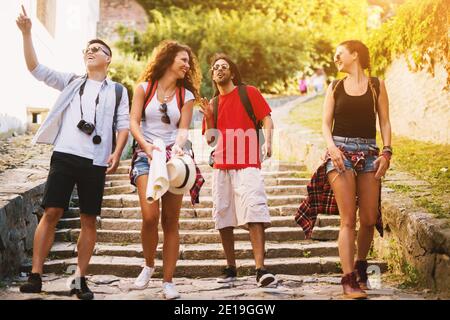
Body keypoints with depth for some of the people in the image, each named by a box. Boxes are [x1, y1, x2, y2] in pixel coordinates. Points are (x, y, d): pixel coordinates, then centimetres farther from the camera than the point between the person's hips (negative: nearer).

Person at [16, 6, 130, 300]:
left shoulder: (118, 91, 14)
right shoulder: (71, 82, 16)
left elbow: (123, 125, 6)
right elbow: (36, 68, 7)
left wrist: (116, 153, -10)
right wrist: (27, 33, -3)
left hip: (96, 162, 0)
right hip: (65, 155, 0)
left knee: (89, 220, 2)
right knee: (51, 213, -6)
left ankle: (80, 279, 9)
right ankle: (36, 276, -3)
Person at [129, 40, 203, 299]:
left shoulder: (186, 95, 11)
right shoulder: (145, 88, 7)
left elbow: (183, 129, 1)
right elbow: (133, 122, -1)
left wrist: (177, 146, -21)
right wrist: (146, 145, -19)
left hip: (174, 157, 2)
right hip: (147, 156, -2)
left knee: (171, 221, -1)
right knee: (150, 216, -18)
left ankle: (168, 281, 5)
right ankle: (149, 265, 9)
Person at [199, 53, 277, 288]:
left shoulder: (248, 92, 6)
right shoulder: (213, 103, 17)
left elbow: (267, 119, -1)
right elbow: (210, 139, 17)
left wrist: (267, 141, -19)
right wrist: (209, 119, 0)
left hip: (247, 165, -5)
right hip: (221, 167, 5)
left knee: (254, 215, -15)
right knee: (223, 218, 5)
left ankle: (260, 270, -18)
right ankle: (231, 268, 16)